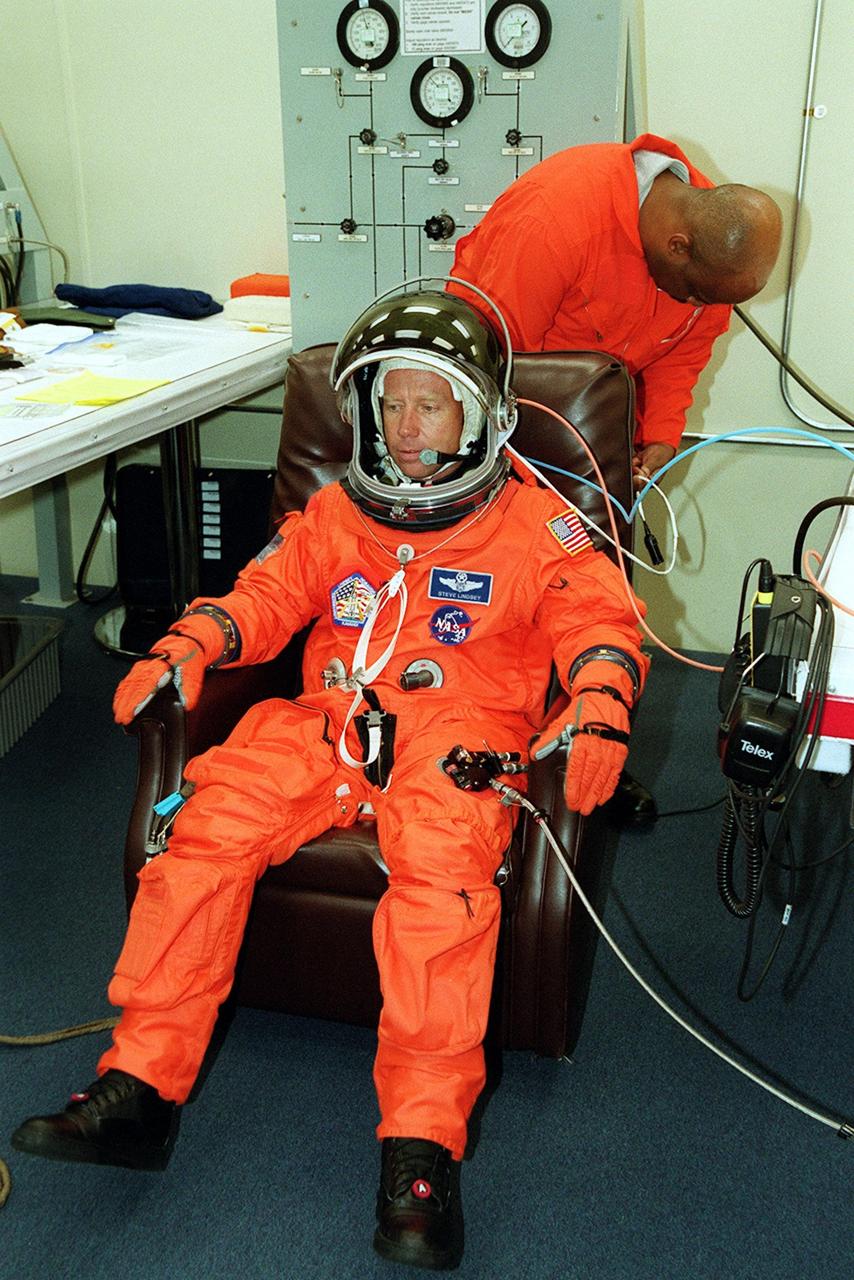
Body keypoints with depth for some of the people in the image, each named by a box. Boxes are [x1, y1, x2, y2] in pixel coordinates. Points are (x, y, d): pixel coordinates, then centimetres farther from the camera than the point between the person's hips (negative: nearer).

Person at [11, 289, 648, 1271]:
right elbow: (267, 595, 18)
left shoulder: (532, 524, 10)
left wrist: (598, 711, -18)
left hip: (460, 732, -3)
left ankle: (421, 1144, -27)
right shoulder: (336, 514, 21)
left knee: (444, 862, -35)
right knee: (210, 822, -21)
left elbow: (600, 620, 2)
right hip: (327, 723, 4)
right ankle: (140, 1087, -12)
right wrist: (186, 646, -2)